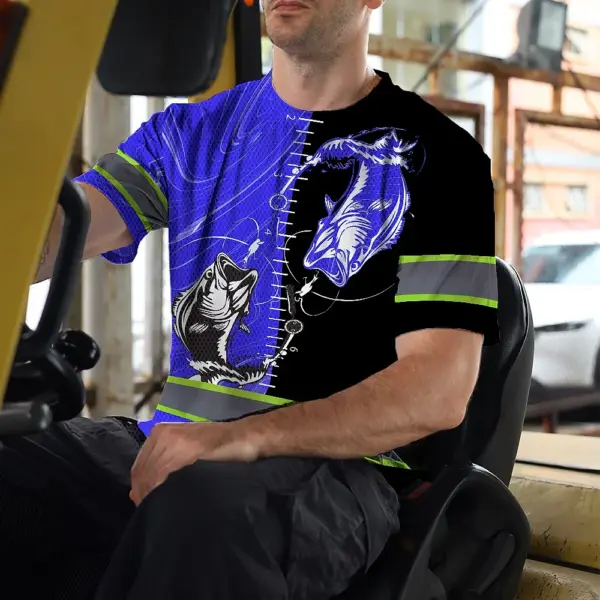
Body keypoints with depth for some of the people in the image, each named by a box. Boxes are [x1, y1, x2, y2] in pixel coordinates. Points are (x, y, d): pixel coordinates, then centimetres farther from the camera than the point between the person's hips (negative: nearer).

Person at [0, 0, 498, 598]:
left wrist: (243, 436, -21)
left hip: (331, 462, -4)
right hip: (173, 440, 5)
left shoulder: (436, 157, 1)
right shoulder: (192, 130, 15)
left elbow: (439, 391, -7)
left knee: (200, 506, -37)